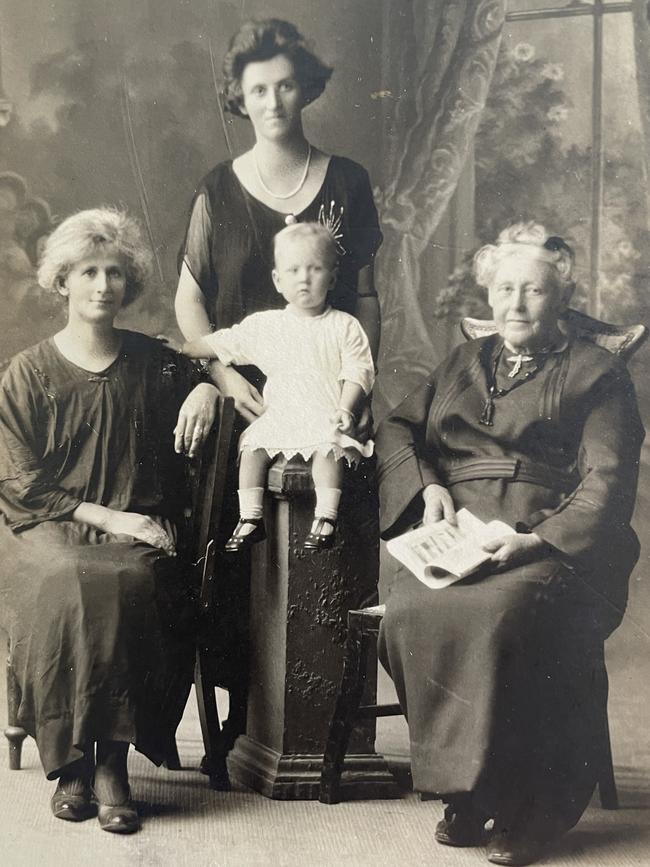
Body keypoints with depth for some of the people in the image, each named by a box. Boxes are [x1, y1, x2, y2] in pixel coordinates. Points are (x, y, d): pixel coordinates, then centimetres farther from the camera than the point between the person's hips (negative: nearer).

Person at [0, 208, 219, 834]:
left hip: (136, 530, 1)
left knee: (134, 582, -33)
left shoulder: (154, 364, 12)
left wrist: (208, 388, 0)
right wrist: (105, 517, -12)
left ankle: (113, 762, -23)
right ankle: (71, 760, -21)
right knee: (67, 583, -35)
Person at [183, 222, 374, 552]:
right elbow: (219, 343, 17)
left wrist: (345, 410, -15)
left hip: (326, 418, -3)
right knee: (251, 444, -19)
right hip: (279, 417, 3)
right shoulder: (263, 326, 10)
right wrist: (179, 350, 13)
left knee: (329, 447, -31)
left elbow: (357, 372, -1)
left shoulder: (345, 327, 3)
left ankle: (325, 519, -29)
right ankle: (250, 519, -14)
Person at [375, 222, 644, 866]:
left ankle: (524, 811, -21)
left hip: (552, 546, -4)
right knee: (408, 610, -29)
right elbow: (397, 429, 21)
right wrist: (428, 486, 0)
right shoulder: (464, 362, 26)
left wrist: (540, 539, -16)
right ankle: (462, 793, -16)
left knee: (498, 613, -36)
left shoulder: (596, 373, 10)